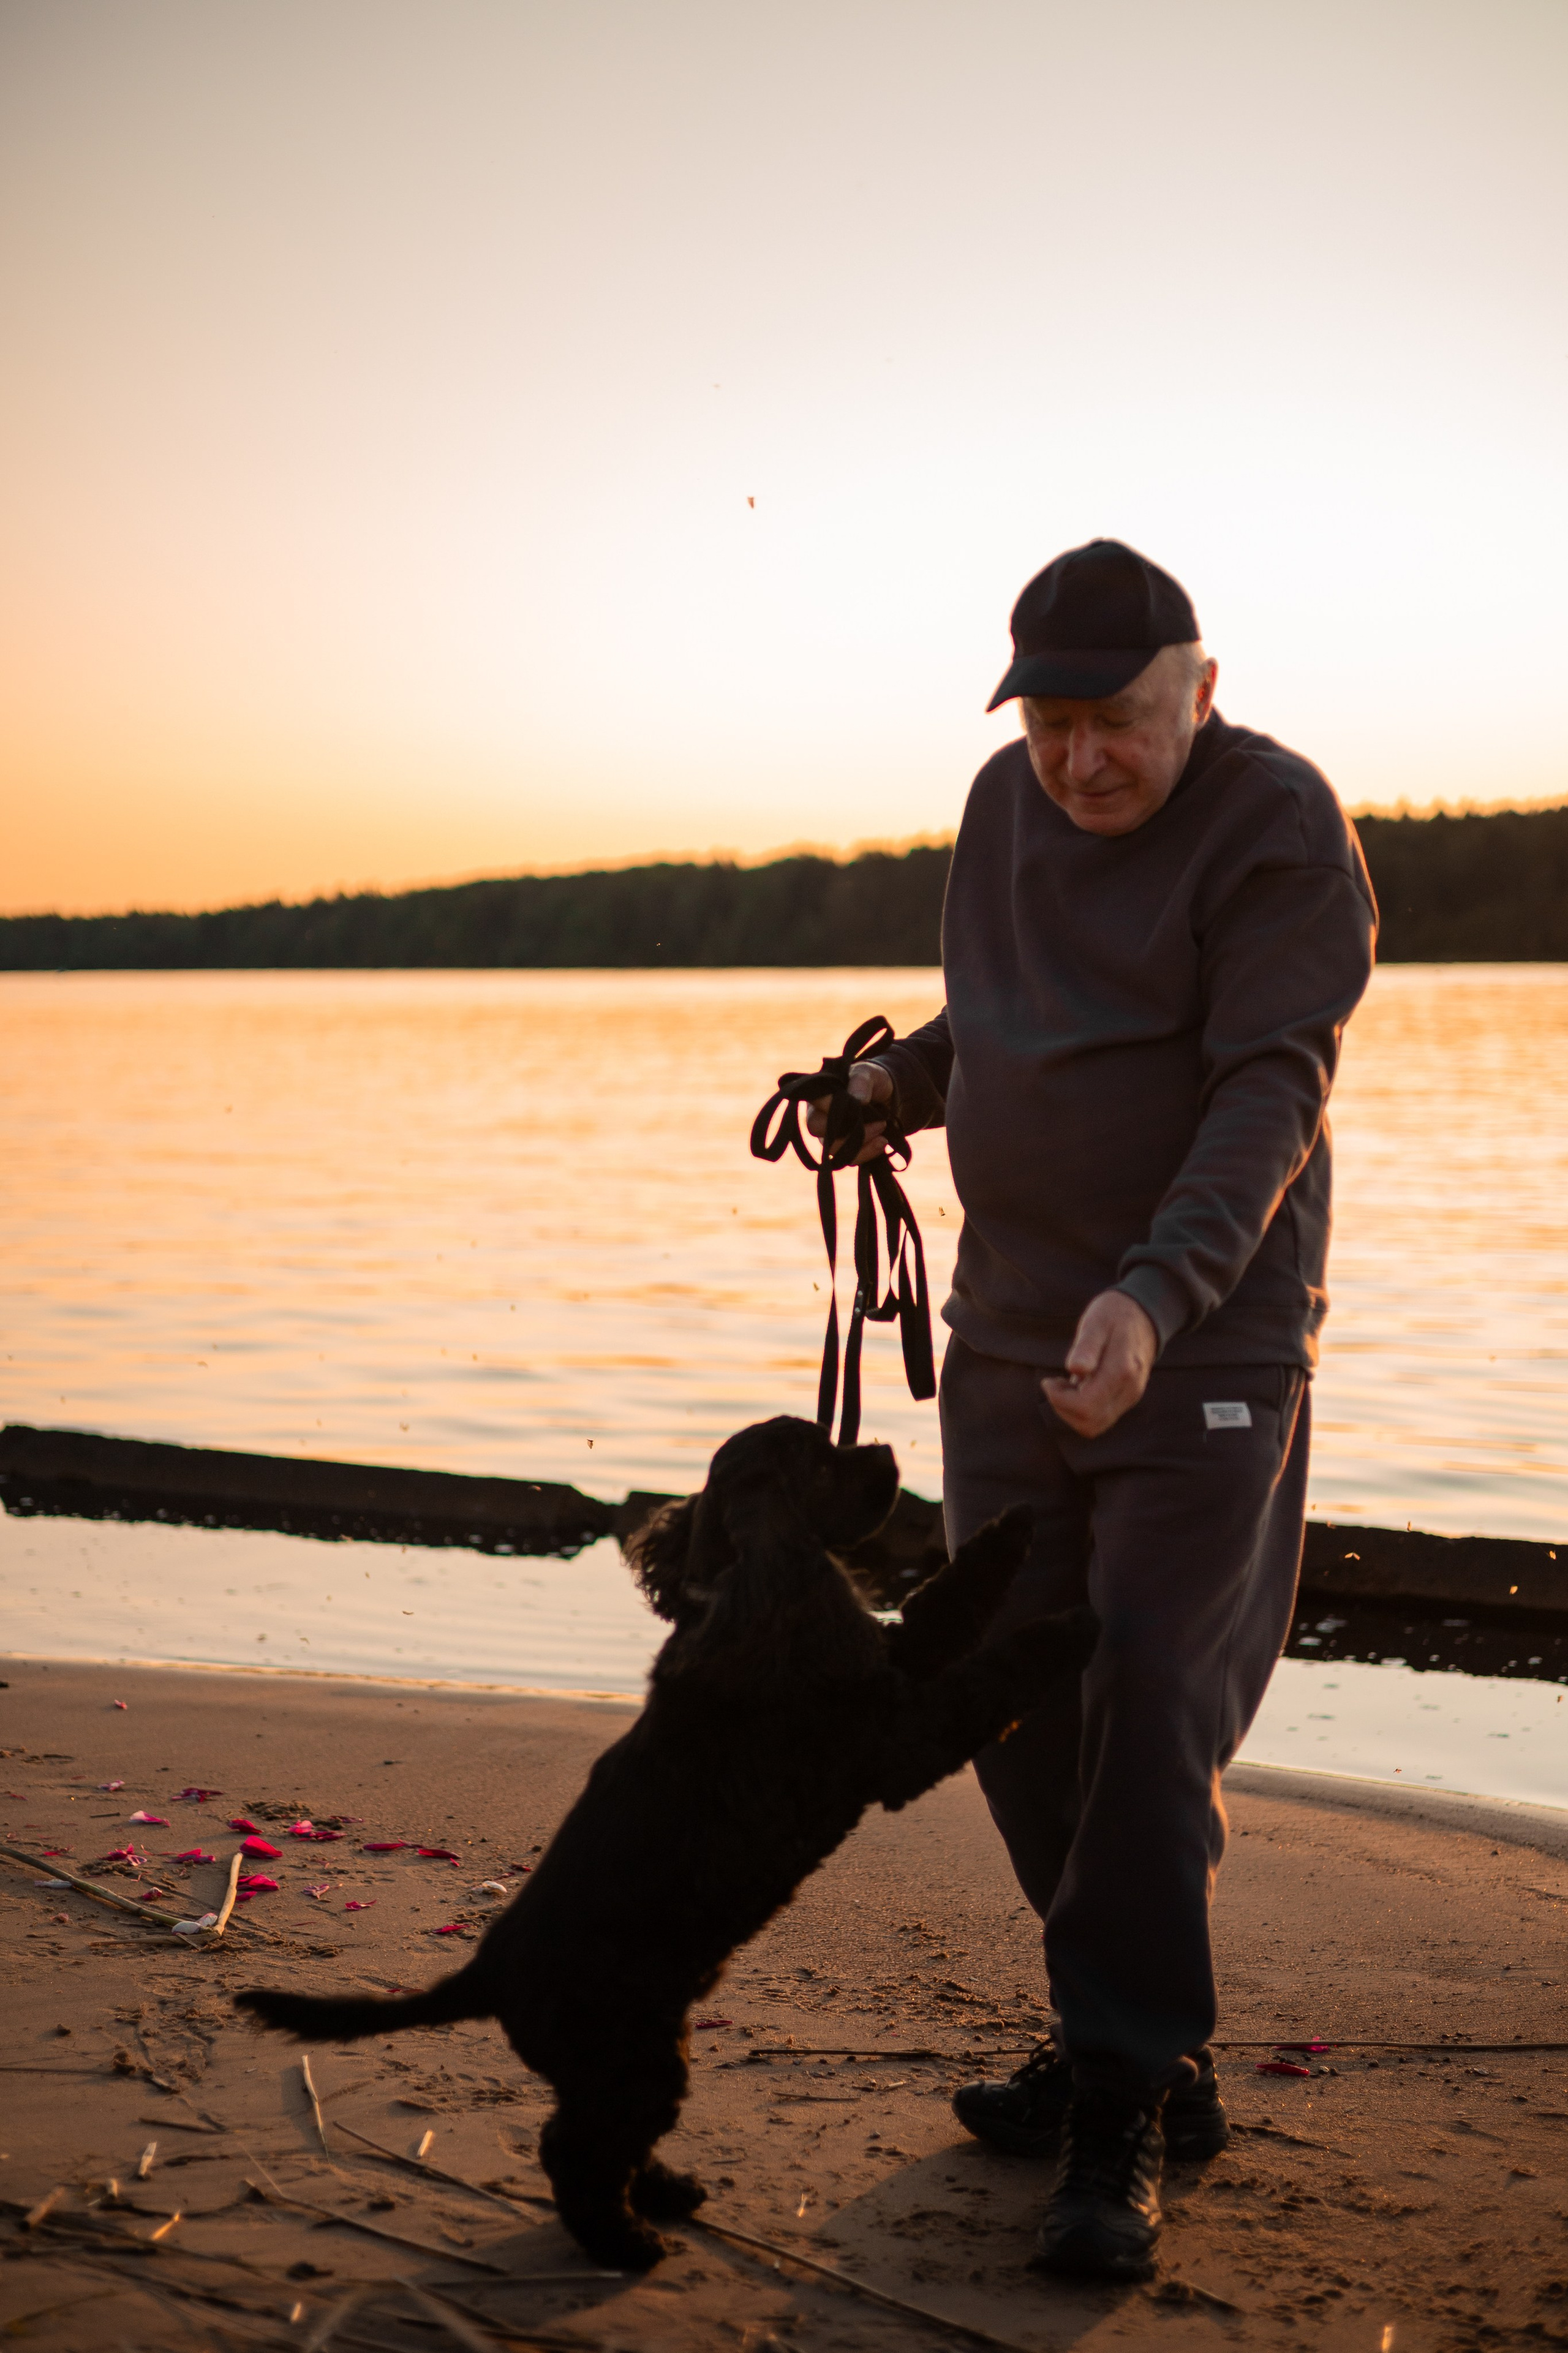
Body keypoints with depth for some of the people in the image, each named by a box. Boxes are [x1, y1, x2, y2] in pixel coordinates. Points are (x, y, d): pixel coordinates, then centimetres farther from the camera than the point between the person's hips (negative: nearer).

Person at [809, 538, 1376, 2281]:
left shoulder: (1280, 831, -14)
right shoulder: (1008, 805, 8)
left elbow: (1268, 1100, -23)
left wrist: (1152, 1302, -35)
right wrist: (901, 1079, 4)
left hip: (1203, 1346, -7)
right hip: (1010, 1335, 7)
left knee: (1150, 1721, -10)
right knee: (1018, 1707, 10)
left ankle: (1118, 2127, 1)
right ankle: (1148, 2055, 25)